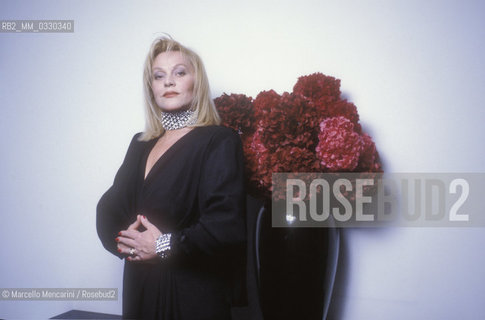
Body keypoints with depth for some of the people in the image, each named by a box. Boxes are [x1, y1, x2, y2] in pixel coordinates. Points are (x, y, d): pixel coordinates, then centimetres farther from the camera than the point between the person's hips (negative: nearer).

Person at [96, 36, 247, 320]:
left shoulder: (219, 141, -10)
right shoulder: (141, 145, 11)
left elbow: (227, 226, -20)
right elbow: (108, 208, 11)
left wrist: (165, 246, -16)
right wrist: (123, 239, -9)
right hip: (139, 288, 6)